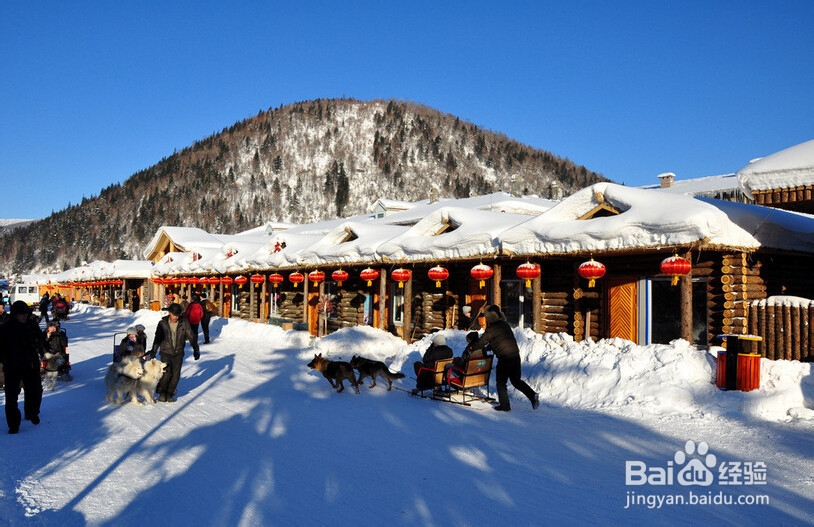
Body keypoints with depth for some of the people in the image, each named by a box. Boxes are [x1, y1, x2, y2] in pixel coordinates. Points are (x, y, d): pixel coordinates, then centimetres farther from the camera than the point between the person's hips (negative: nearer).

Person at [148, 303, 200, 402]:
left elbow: (191, 337, 3)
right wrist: (153, 352, 7)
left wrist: (196, 350, 2)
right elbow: (157, 339, 4)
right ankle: (162, 392, 12)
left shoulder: (184, 323, -3)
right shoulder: (163, 323, -4)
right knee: (167, 373, -11)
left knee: (176, 374, 0)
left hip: (178, 353, 1)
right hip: (166, 352, -1)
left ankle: (170, 394, 16)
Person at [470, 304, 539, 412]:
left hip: (504, 358, -8)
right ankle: (533, 396, 4)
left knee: (501, 382, 7)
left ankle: (505, 405, 11)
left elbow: (481, 342, -5)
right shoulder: (505, 324, 15)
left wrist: (471, 348, 11)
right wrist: (489, 347, 28)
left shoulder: (492, 328, -10)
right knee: (516, 380, 17)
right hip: (515, 355, 8)